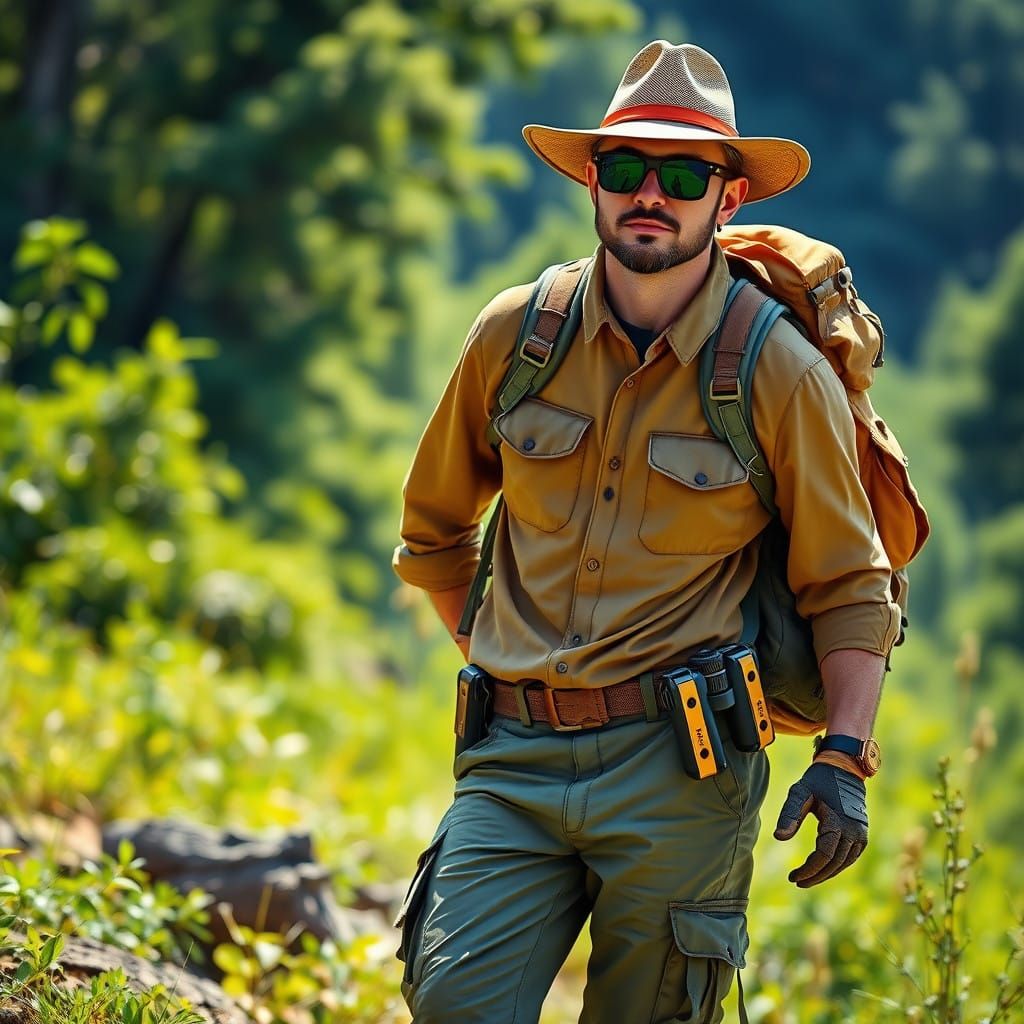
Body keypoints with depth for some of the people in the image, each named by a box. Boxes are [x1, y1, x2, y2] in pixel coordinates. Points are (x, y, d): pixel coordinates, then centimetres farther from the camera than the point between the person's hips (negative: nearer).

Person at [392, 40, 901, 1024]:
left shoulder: (782, 373, -3)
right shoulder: (515, 334, 4)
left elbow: (851, 586, 4)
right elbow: (434, 526, 22)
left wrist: (845, 758, -7)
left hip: (679, 767, -2)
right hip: (515, 758, 2)